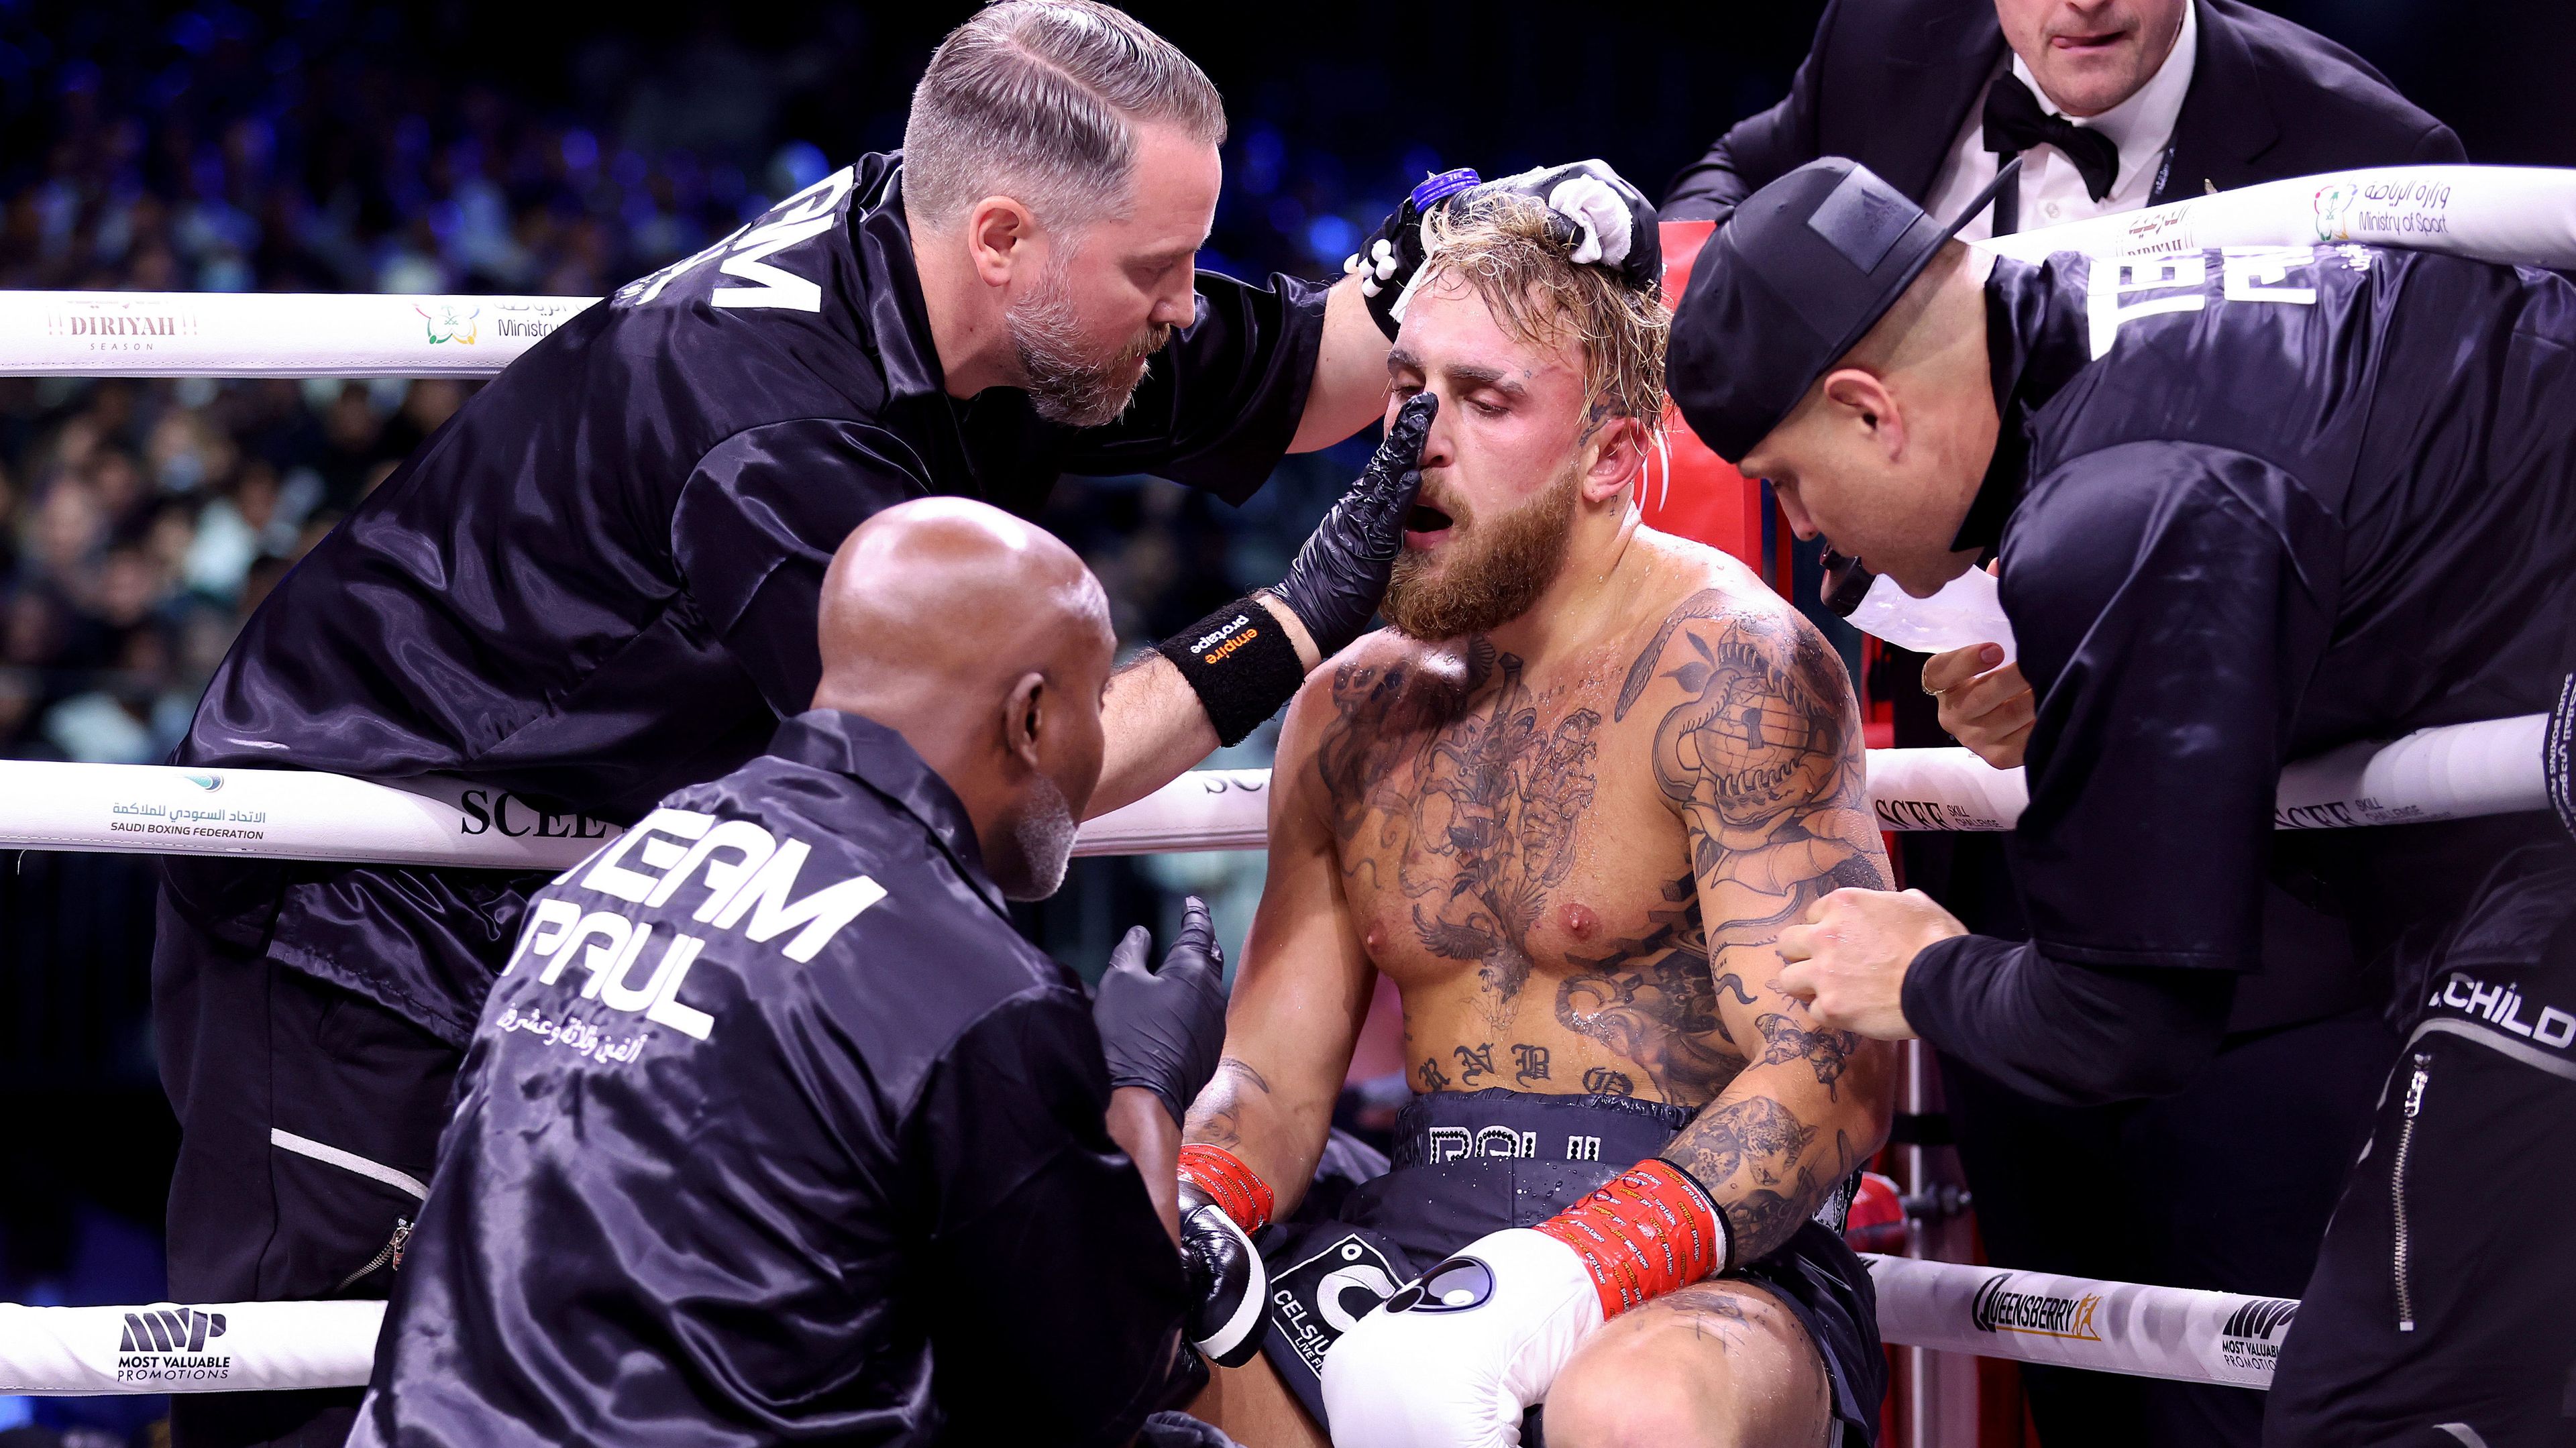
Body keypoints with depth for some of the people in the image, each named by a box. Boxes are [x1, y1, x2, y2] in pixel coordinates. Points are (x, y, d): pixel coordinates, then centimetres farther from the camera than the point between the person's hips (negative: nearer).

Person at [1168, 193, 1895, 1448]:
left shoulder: (1728, 669, -8)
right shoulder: (1352, 708, 14)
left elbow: (1832, 1080, -17)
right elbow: (1274, 1080, 14)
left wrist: (1547, 1293, -30)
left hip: (1708, 1266, -6)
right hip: (1406, 1236, 6)